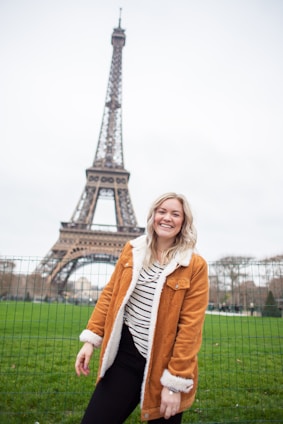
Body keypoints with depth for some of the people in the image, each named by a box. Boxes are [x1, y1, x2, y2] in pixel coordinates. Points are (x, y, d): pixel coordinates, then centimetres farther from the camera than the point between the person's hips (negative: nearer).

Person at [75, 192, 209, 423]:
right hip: (125, 355, 3)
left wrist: (175, 380, -11)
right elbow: (110, 295, 6)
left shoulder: (195, 266, -10)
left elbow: (190, 325, -11)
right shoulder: (132, 250, 1)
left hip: (163, 364, -2)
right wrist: (91, 338, 1)